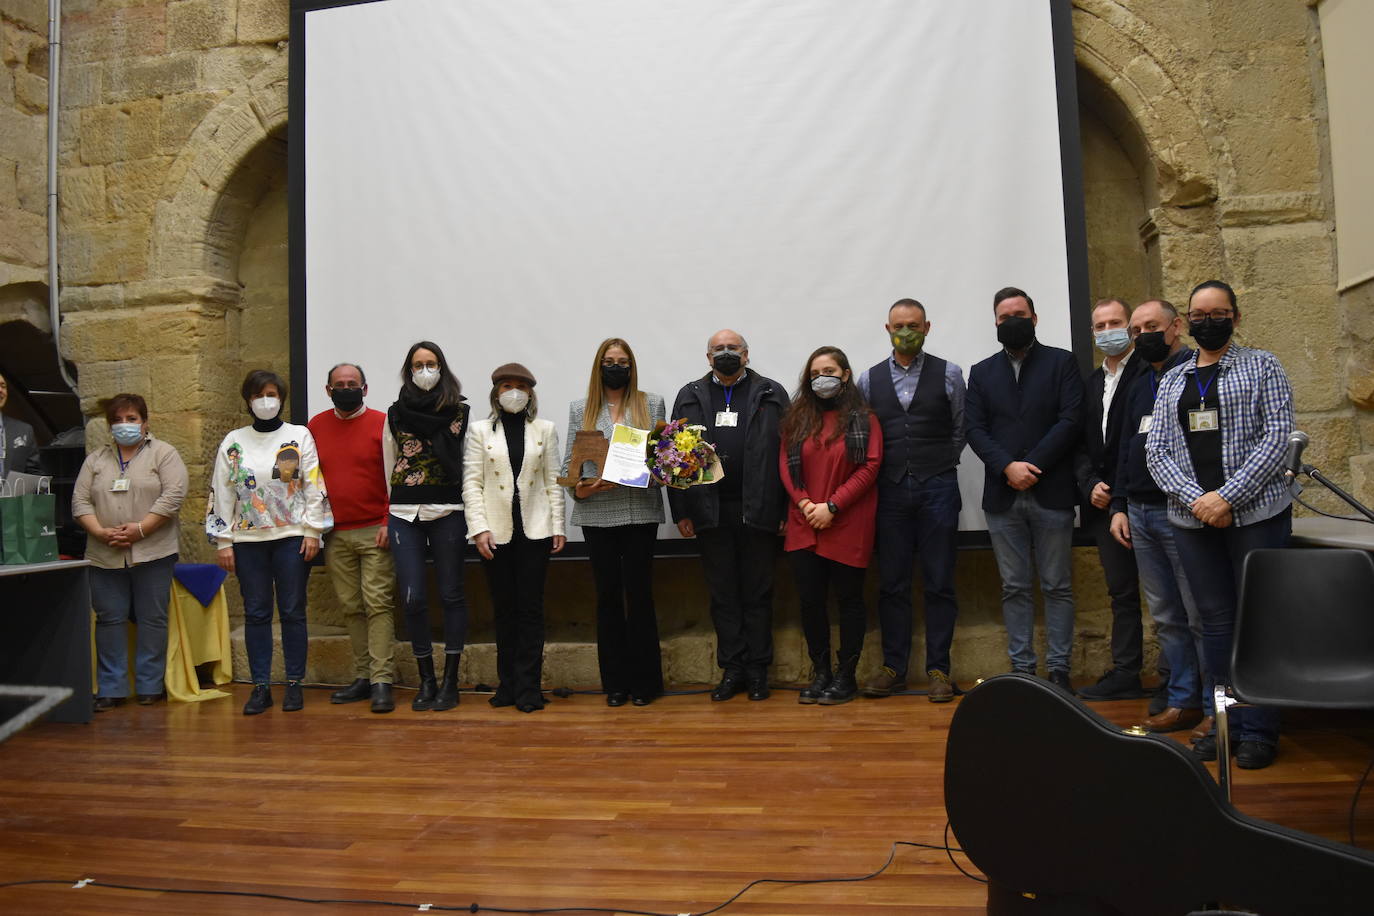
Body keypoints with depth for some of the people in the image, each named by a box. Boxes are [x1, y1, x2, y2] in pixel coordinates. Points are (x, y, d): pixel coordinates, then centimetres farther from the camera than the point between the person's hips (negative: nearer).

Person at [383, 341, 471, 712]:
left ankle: (450, 680, 12)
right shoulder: (396, 413, 10)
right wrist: (386, 516, 11)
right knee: (412, 598, -1)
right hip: (404, 514, 2)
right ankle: (426, 679, 14)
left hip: (447, 512, -2)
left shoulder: (459, 411, 2)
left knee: (451, 594, 3)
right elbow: (388, 466, 13)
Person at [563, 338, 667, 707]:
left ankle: (644, 680, 13)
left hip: (641, 511, -1)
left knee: (639, 593, 1)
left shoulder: (652, 404, 9)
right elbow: (569, 462, 8)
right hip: (597, 514, 1)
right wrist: (579, 488, -10)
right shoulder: (581, 409, 11)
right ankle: (615, 682, 16)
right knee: (608, 595, 7)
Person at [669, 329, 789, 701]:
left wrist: (788, 510, -7)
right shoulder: (690, 397, 10)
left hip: (758, 510, -2)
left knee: (758, 592, 7)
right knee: (723, 594, 9)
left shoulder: (771, 395, 4)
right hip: (711, 512, 2)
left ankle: (757, 669, 17)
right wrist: (681, 511, 1)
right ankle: (732, 668, 19)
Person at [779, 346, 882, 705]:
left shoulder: (863, 418, -1)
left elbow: (870, 466, -9)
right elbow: (785, 464, 6)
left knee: (849, 598, 6)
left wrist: (832, 506, -14)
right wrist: (804, 504, -8)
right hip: (804, 525, 4)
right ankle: (820, 673, 19)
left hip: (847, 525, -3)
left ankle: (846, 676, 17)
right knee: (810, 600, 5)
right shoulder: (797, 418, 10)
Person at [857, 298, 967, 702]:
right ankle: (893, 667, 15)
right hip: (890, 490, 2)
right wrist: (884, 468, 4)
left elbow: (961, 430, 7)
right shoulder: (869, 379, 8)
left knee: (939, 583, 2)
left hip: (937, 488, -1)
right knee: (892, 584, 6)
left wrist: (939, 467, 5)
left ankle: (938, 669, 11)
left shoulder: (948, 374, 4)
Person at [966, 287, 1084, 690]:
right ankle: (1021, 668, 13)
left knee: (1057, 586, 3)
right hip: (1002, 496, 2)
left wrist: (1031, 466, -13)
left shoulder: (1061, 362, 6)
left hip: (1051, 492, -2)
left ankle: (1058, 669, 11)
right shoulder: (981, 372, 13)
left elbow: (1071, 420, -5)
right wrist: (1008, 467, -12)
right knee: (1014, 588, 6)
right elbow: (975, 430, 4)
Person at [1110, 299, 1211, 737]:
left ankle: (1216, 707, 10)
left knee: (1201, 615, -1)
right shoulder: (1138, 385, 18)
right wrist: (1120, 506, 14)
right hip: (1140, 513, 7)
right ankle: (1182, 701, 20)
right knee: (1165, 617, 11)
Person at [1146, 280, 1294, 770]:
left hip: (1256, 513, -3)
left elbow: (1276, 438, -6)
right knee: (1215, 620, 8)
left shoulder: (1262, 366, 4)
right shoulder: (1172, 380, 13)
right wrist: (1195, 499, -10)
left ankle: (1259, 730, 10)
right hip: (1193, 519, 3)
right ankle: (1227, 722, 18)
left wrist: (1227, 497, -15)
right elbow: (1156, 449, 6)